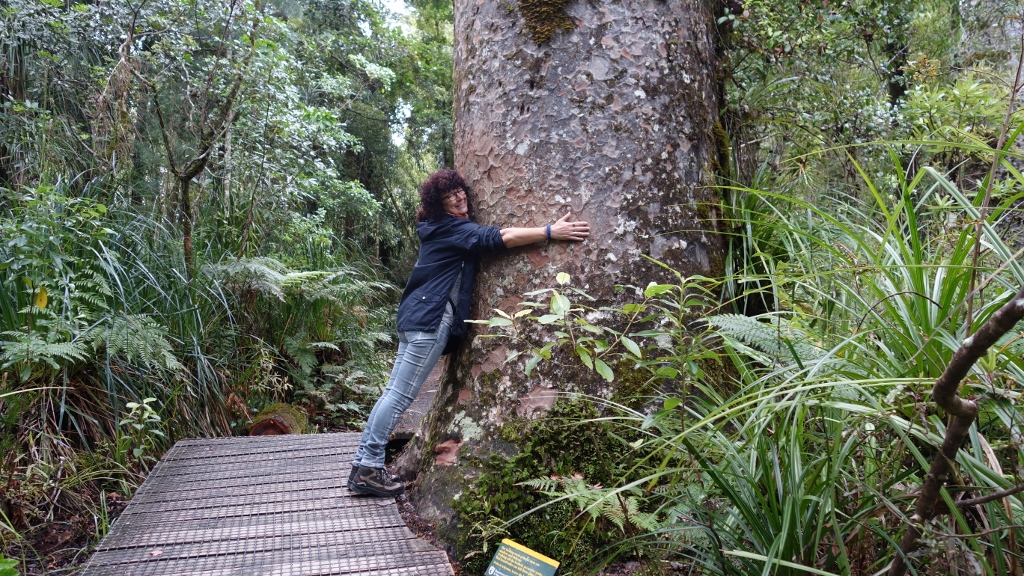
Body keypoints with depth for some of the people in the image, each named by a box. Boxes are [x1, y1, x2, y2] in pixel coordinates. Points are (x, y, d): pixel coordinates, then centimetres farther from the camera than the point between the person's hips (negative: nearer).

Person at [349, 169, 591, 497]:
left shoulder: (442, 229, 21)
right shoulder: (451, 227, -8)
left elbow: (488, 238, 30)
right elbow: (499, 239, -19)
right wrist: (551, 232, -22)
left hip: (417, 318, 10)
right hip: (429, 320, -10)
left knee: (394, 393, 9)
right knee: (400, 396, -7)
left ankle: (362, 465, 12)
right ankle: (369, 470, -2)